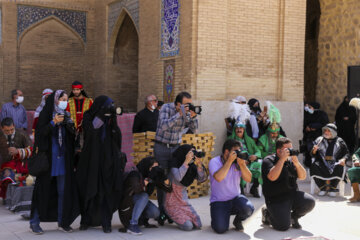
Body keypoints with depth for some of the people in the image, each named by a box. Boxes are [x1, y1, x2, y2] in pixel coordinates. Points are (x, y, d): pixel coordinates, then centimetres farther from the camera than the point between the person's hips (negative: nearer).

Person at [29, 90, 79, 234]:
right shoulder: (45, 114, -3)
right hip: (48, 158, -5)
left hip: (63, 158, 5)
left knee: (63, 190, 6)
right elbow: (39, 133, -12)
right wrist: (53, 123, -21)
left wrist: (69, 125, -8)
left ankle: (62, 222, 15)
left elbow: (71, 138, 11)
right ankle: (34, 222, 9)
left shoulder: (65, 116, 12)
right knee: (43, 189, -1)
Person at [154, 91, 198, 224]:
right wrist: (179, 114, -32)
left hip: (176, 147, 4)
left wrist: (193, 117, -19)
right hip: (162, 147, -4)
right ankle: (162, 212, 4)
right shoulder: (166, 108, -14)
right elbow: (164, 126, -27)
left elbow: (193, 129, 0)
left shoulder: (187, 112, 0)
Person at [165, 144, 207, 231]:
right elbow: (178, 177, -37)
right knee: (188, 226, -19)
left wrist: (199, 164, -22)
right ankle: (169, 215, 8)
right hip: (172, 203, -7)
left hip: (184, 201, 7)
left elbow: (201, 179, -10)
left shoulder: (192, 167, 2)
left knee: (198, 224, -2)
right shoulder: (174, 166, -16)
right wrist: (186, 161, -35)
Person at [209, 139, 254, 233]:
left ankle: (238, 220, 8)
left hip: (235, 198, 3)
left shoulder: (238, 162, 2)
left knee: (249, 209, -29)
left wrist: (242, 164, -18)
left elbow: (248, 179, -5)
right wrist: (230, 160, -25)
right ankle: (219, 215, 17)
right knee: (221, 228, -21)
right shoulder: (214, 162, -10)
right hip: (219, 201, -3)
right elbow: (218, 178, -29)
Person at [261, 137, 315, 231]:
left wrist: (296, 162, -13)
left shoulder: (291, 160, 10)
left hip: (293, 194, 6)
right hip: (276, 200, -6)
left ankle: (294, 217, 10)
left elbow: (302, 177, 4)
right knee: (283, 226, -21)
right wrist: (282, 159, -24)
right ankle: (267, 213, 12)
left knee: (310, 202, -19)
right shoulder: (268, 160, -8)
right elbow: (272, 177, -25)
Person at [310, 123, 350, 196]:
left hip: (335, 163, -1)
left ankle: (332, 188, -16)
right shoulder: (319, 140, 15)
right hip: (322, 164, 1)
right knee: (314, 166, -31)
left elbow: (347, 154, 13)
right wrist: (314, 151, -11)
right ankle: (323, 188, -16)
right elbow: (313, 155, 13)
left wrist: (344, 159, -10)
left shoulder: (339, 142, 13)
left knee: (339, 167, -36)